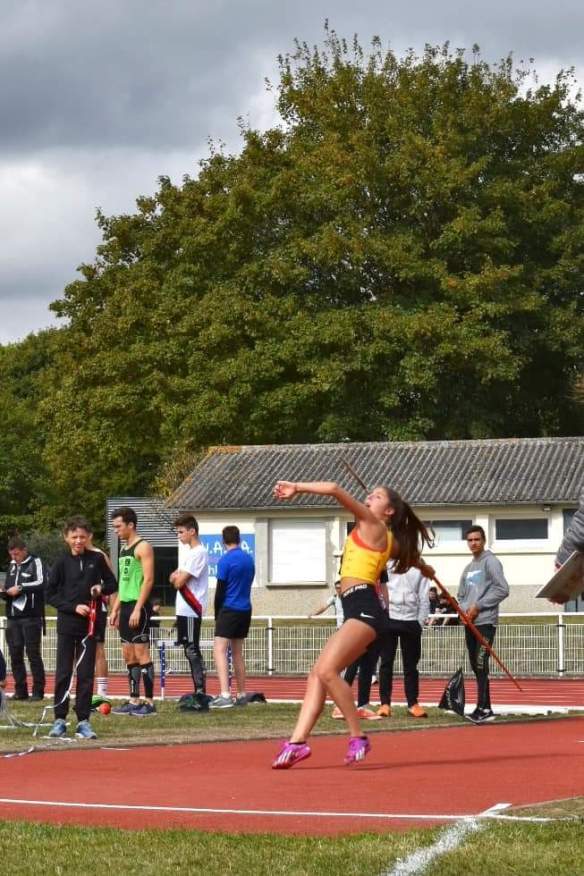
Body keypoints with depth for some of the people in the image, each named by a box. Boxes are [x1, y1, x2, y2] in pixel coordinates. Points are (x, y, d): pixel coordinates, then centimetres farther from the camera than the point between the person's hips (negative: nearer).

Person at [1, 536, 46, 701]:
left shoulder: (35, 563, -3)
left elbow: (41, 583, -17)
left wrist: (21, 587, -18)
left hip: (31, 617, -7)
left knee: (33, 653, -5)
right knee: (15, 654, 5)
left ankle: (38, 691, -1)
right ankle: (20, 691, 11)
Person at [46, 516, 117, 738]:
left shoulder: (97, 559, 3)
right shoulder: (62, 562, -2)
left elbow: (112, 583, 14)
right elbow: (50, 595, -1)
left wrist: (101, 588, -8)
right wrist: (73, 607, -12)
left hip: (90, 623, 1)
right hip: (67, 623, -1)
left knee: (86, 674, 2)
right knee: (63, 673, 0)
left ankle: (83, 721, 7)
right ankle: (59, 720, 7)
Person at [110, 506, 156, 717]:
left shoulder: (143, 547, -9)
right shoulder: (124, 550, 18)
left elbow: (148, 579, -16)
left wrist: (138, 609, -21)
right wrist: (115, 609, 18)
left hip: (137, 607, -9)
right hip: (125, 607, 9)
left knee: (141, 653, -8)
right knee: (129, 656, 9)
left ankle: (149, 702, -6)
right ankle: (134, 701, 13)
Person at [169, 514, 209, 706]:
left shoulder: (198, 553, -14)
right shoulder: (189, 552, 17)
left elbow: (179, 582, -17)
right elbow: (176, 578, 19)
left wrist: (177, 578, 3)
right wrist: (177, 577, -1)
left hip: (191, 610, -10)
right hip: (184, 609, 10)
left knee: (192, 651, -8)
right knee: (191, 651, 10)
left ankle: (200, 693, -8)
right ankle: (198, 693, 14)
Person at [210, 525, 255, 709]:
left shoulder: (226, 560, -10)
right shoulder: (249, 559, 10)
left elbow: (220, 590, -9)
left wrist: (217, 614, 4)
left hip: (229, 609, -7)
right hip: (245, 610, 7)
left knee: (219, 650, -11)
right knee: (237, 652, 16)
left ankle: (225, 695, -25)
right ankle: (242, 696, 18)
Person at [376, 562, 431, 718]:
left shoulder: (419, 566, 9)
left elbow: (424, 597, 7)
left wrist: (420, 622, 0)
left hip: (411, 620, 1)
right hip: (388, 617, -1)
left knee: (411, 664, 6)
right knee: (386, 662, 1)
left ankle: (413, 703, 11)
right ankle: (385, 703, 4)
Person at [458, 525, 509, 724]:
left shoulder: (490, 562, -4)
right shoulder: (468, 569, 20)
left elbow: (502, 590, -12)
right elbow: (461, 596, 25)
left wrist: (478, 606, -12)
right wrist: (464, 610, 2)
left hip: (485, 621, -8)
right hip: (470, 623, 8)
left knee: (481, 666, -15)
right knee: (476, 667, 8)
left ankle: (483, 708, -17)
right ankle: (486, 709, 12)